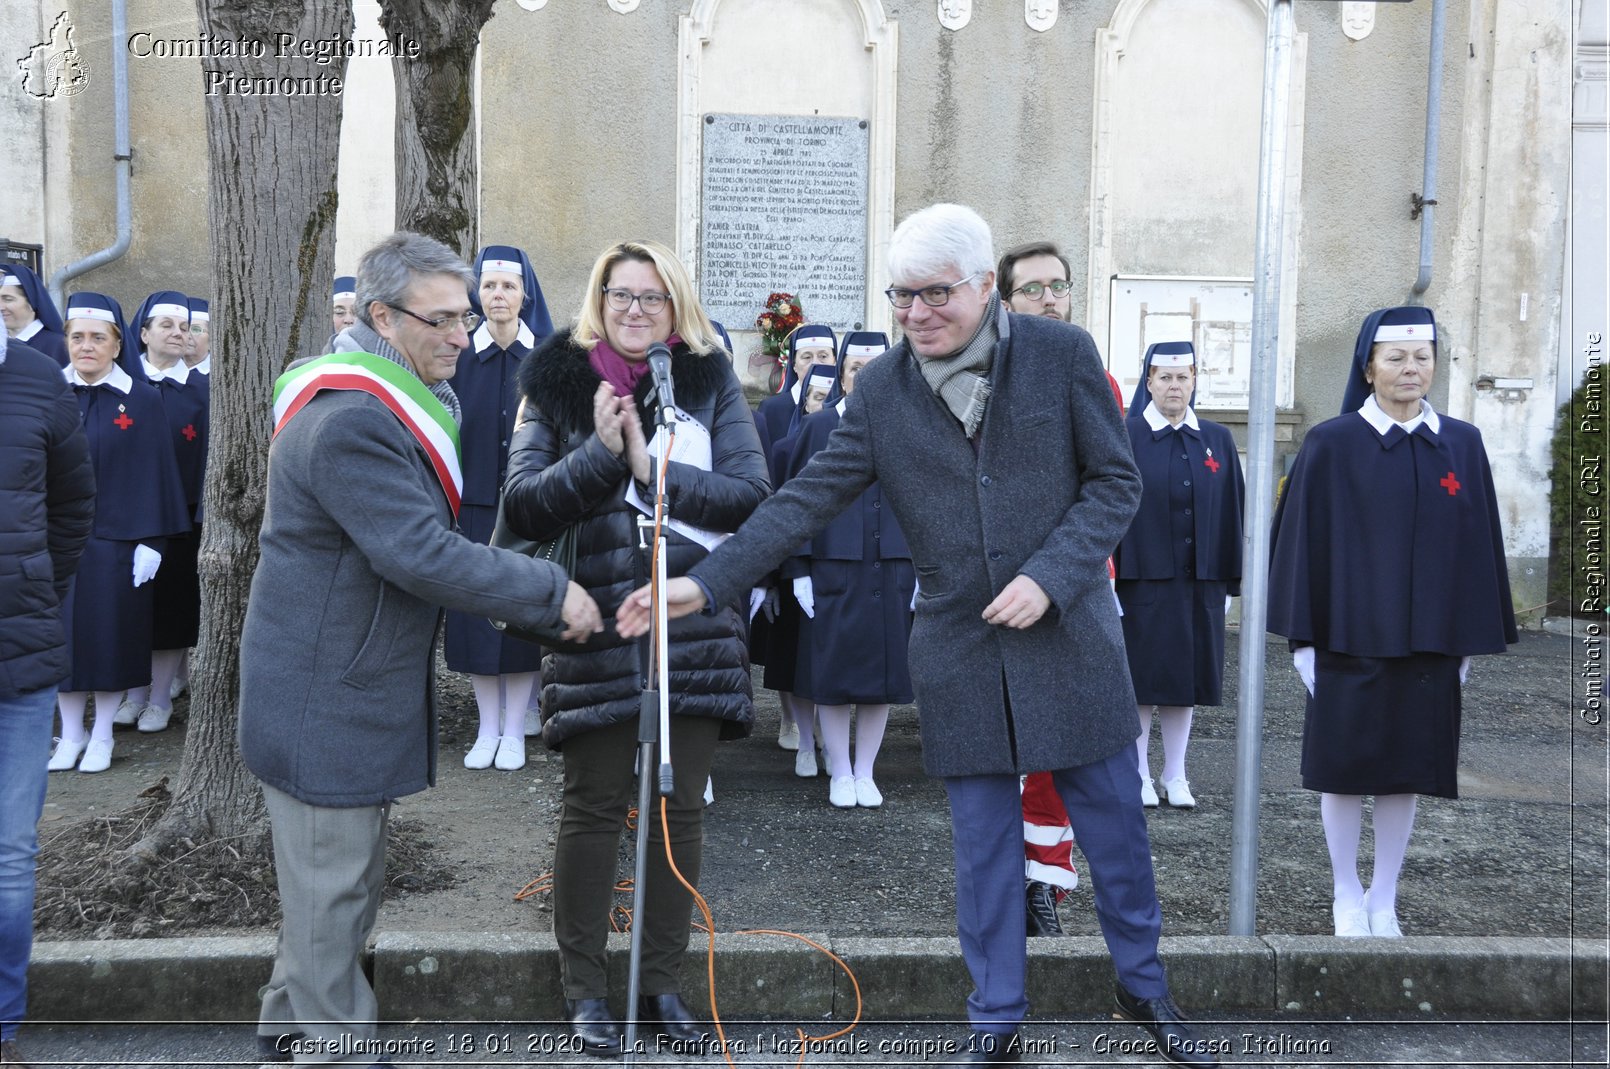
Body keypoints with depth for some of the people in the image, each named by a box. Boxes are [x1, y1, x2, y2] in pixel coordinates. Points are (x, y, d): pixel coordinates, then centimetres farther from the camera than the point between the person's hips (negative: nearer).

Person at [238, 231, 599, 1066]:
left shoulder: (390, 405, 11)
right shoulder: (350, 421, -25)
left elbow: (420, 536, 18)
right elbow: (423, 555, -30)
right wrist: (551, 595, -24)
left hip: (363, 680, 11)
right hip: (326, 696, -11)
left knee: (347, 874, 23)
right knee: (333, 887, 3)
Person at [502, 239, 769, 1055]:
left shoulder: (711, 381, 5)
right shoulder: (558, 383, 3)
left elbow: (750, 491, -7)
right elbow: (522, 506, -4)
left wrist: (652, 469, -15)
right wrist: (598, 452, -17)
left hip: (697, 627, 1)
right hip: (595, 629, -1)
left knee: (679, 808, 10)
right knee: (592, 805, 7)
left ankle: (663, 984, 26)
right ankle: (584, 989, 24)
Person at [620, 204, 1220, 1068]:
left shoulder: (1062, 353, -7)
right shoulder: (881, 390, -2)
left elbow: (1115, 481, -4)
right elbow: (805, 501, -4)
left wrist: (1049, 578, -17)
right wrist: (707, 582, -14)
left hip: (1069, 634, -1)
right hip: (958, 650, 1)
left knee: (1114, 822, 11)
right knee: (983, 843, 10)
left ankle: (1144, 990, 34)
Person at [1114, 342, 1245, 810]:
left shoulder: (1217, 439, 8)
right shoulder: (1125, 437, -3)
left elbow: (1231, 512, 8)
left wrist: (1229, 582, 5)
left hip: (1199, 583, 3)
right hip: (1142, 579, -3)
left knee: (1186, 680, 10)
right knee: (1141, 681, 4)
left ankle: (1176, 776, 22)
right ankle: (1140, 775, 17)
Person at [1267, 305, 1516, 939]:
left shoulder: (1462, 445, 5)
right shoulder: (1330, 445, -3)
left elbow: (1478, 547, 8)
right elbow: (1302, 541, -3)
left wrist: (1471, 641, 6)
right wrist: (1302, 637, -6)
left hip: (1429, 641, 3)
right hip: (1349, 637, -2)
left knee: (1406, 772, 9)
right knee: (1344, 768, 5)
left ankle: (1383, 899, 22)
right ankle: (1346, 895, 21)